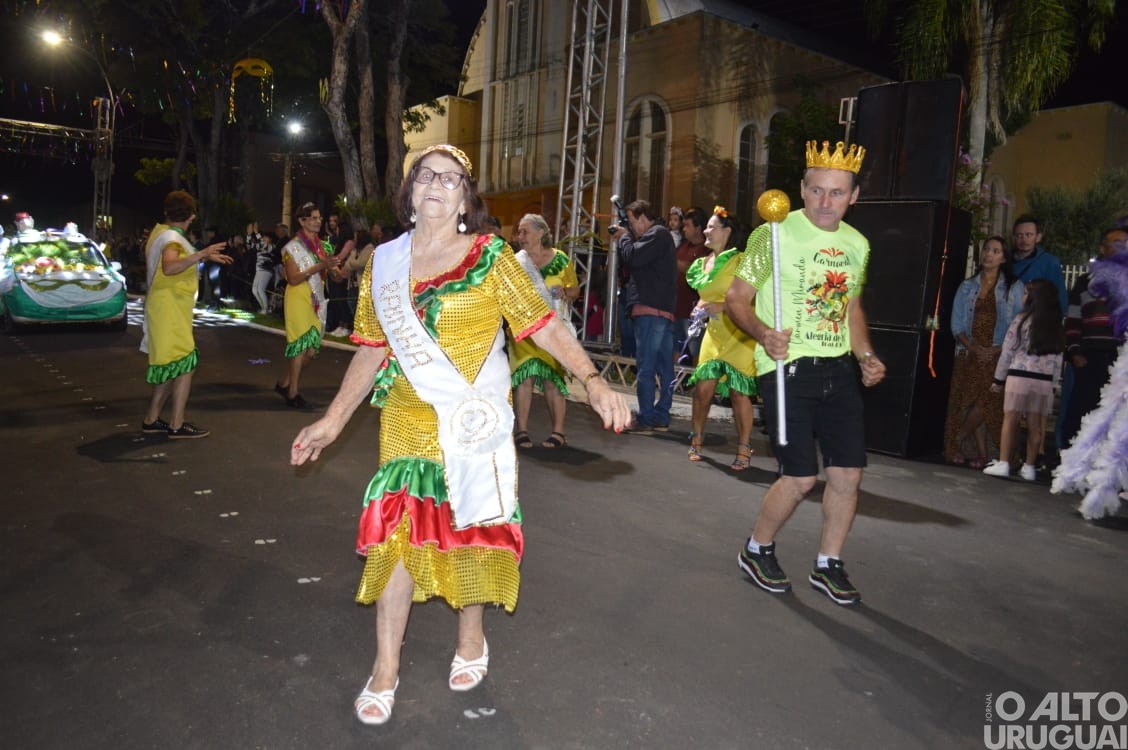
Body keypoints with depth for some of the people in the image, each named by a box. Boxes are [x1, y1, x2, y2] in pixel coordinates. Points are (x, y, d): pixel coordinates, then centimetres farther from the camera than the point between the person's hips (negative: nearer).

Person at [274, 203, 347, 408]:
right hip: (299, 299, -7)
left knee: (312, 349, 7)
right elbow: (293, 278, -15)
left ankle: (285, 383, 22)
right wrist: (320, 266, -21)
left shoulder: (320, 245, 13)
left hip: (317, 300, 7)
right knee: (302, 345, -5)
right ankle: (292, 392, 6)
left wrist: (332, 263, -2)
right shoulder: (294, 246, -7)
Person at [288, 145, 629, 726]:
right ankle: (386, 667, 18)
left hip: (476, 422, -2)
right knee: (396, 531, 1)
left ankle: (471, 639, 33)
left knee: (472, 526, 9)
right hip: (408, 423, 2)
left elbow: (542, 325, -10)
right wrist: (333, 420, 9)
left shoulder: (490, 257, -4)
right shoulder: (384, 263, 6)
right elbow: (372, 349, 10)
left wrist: (591, 379, -24)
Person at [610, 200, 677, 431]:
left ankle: (645, 420, -9)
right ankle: (661, 417, 16)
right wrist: (624, 239, 11)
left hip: (650, 310, -11)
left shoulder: (657, 233, -5)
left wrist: (624, 237, 0)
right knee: (664, 367, 10)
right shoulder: (659, 236, 26)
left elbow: (634, 257, -18)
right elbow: (631, 269, 21)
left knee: (645, 367, -10)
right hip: (664, 310, 11)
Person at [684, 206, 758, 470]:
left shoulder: (740, 260, -8)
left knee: (738, 392, -5)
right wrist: (703, 307, 10)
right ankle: (696, 440, 16)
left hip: (740, 332, -6)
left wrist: (723, 306, -18)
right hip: (714, 332, 6)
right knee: (703, 387, -2)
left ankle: (744, 451, 6)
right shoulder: (702, 264, 15)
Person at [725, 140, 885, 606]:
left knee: (849, 472, 5)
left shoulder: (857, 244, 12)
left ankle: (827, 565, 24)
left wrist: (866, 356, 9)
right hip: (786, 368, -6)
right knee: (801, 477, -7)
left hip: (838, 370, 6)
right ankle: (757, 550, 19)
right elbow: (736, 298, -8)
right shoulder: (775, 234, -8)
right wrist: (763, 334, -27)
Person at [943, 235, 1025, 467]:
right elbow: (956, 323, 7)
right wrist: (972, 347, -9)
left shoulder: (1013, 287, 6)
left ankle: (956, 441, 5)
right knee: (973, 403, -1)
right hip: (969, 354, 2)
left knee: (985, 403, -12)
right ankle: (981, 453, 5)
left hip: (998, 355, -2)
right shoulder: (967, 286, 13)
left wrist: (997, 350, -14)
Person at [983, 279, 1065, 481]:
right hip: (1044, 380, 4)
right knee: (1035, 424, 6)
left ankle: (1003, 464, -4)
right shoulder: (1057, 328, 10)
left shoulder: (1022, 320, -3)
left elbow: (1008, 351, -1)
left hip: (1019, 376, -4)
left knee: (1010, 419, -2)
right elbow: (1057, 360, 8)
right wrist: (1052, 384, 13)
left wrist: (999, 379, 5)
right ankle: (1029, 467, 12)